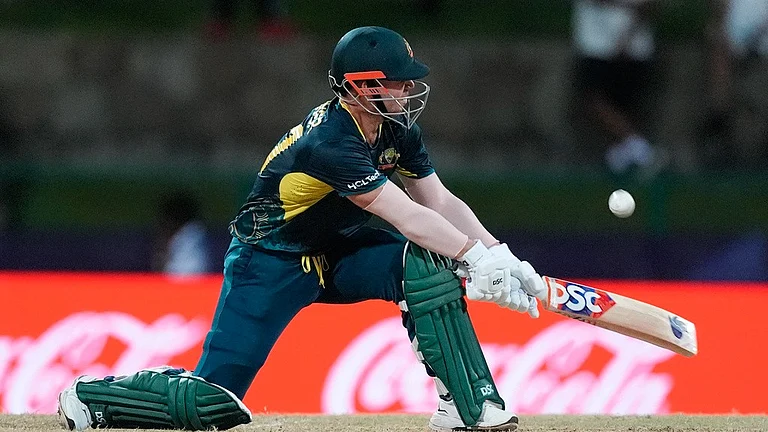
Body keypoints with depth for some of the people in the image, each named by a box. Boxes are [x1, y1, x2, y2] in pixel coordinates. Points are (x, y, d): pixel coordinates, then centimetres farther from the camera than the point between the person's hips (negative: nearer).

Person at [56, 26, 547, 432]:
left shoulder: (396, 131, -4)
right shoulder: (330, 142, -30)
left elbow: (442, 203, -3)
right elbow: (408, 217, -34)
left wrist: (501, 258, -16)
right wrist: (480, 259, -37)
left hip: (337, 254, 7)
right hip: (272, 263, -7)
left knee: (429, 263, -21)